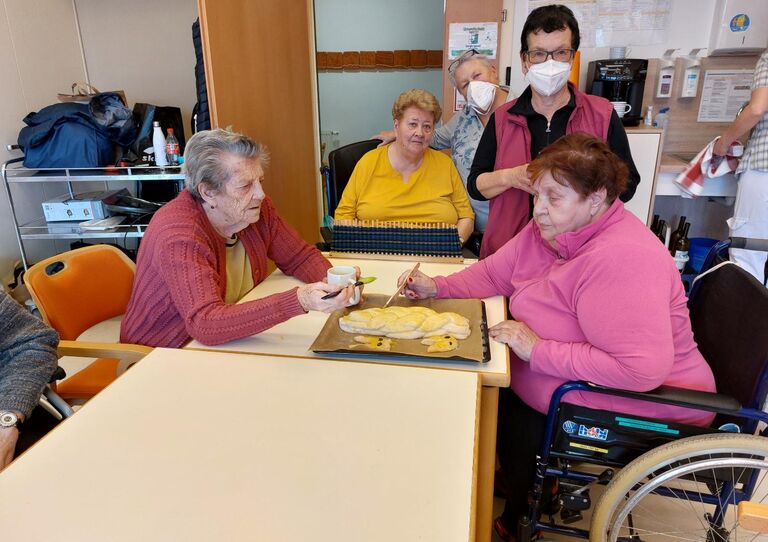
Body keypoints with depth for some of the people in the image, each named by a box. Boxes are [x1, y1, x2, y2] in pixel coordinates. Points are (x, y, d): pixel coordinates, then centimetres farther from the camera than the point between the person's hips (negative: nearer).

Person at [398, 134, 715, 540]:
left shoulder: (622, 259, -31)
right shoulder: (551, 228, -3)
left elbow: (641, 368, -36)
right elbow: (494, 274, 7)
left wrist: (538, 351, -31)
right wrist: (437, 287, -9)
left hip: (642, 411, -8)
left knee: (515, 423, -11)